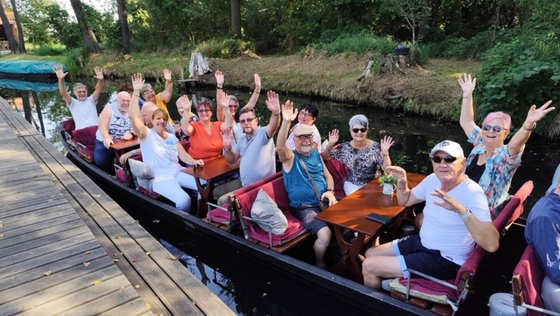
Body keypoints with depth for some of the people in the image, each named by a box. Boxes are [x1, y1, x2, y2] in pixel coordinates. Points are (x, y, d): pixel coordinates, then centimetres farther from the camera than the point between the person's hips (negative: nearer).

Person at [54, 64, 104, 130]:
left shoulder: (91, 100, 14)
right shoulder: (72, 103, 11)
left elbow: (98, 90, -4)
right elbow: (63, 93, -6)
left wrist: (101, 80, -25)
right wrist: (61, 79, -25)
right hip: (81, 131, -1)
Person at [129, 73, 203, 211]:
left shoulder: (172, 137, 17)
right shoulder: (146, 134, 1)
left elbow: (183, 155, 10)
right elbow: (133, 116, -16)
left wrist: (194, 161, -12)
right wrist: (136, 92, -22)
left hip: (178, 172, 6)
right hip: (160, 178, -5)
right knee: (184, 200, -30)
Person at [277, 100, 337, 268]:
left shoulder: (315, 154, 12)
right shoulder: (290, 157, -7)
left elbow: (327, 175, 18)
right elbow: (280, 147, -30)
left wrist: (330, 191, -3)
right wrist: (286, 122, -45)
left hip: (325, 202, 7)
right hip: (304, 208, -6)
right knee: (325, 233, -27)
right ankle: (320, 265, 2)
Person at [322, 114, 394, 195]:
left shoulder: (375, 147, -8)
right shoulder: (345, 147, -5)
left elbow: (387, 169, -11)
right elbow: (324, 157, 1)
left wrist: (385, 153, -27)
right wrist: (330, 144, -16)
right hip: (352, 185, 0)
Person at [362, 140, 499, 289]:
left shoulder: (472, 192, -23)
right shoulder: (433, 179, -1)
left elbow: (492, 245, -33)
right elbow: (405, 201, 16)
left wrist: (460, 210, -46)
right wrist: (402, 183, -6)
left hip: (446, 260, -7)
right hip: (421, 242, 8)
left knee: (369, 266, -10)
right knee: (370, 254, 10)